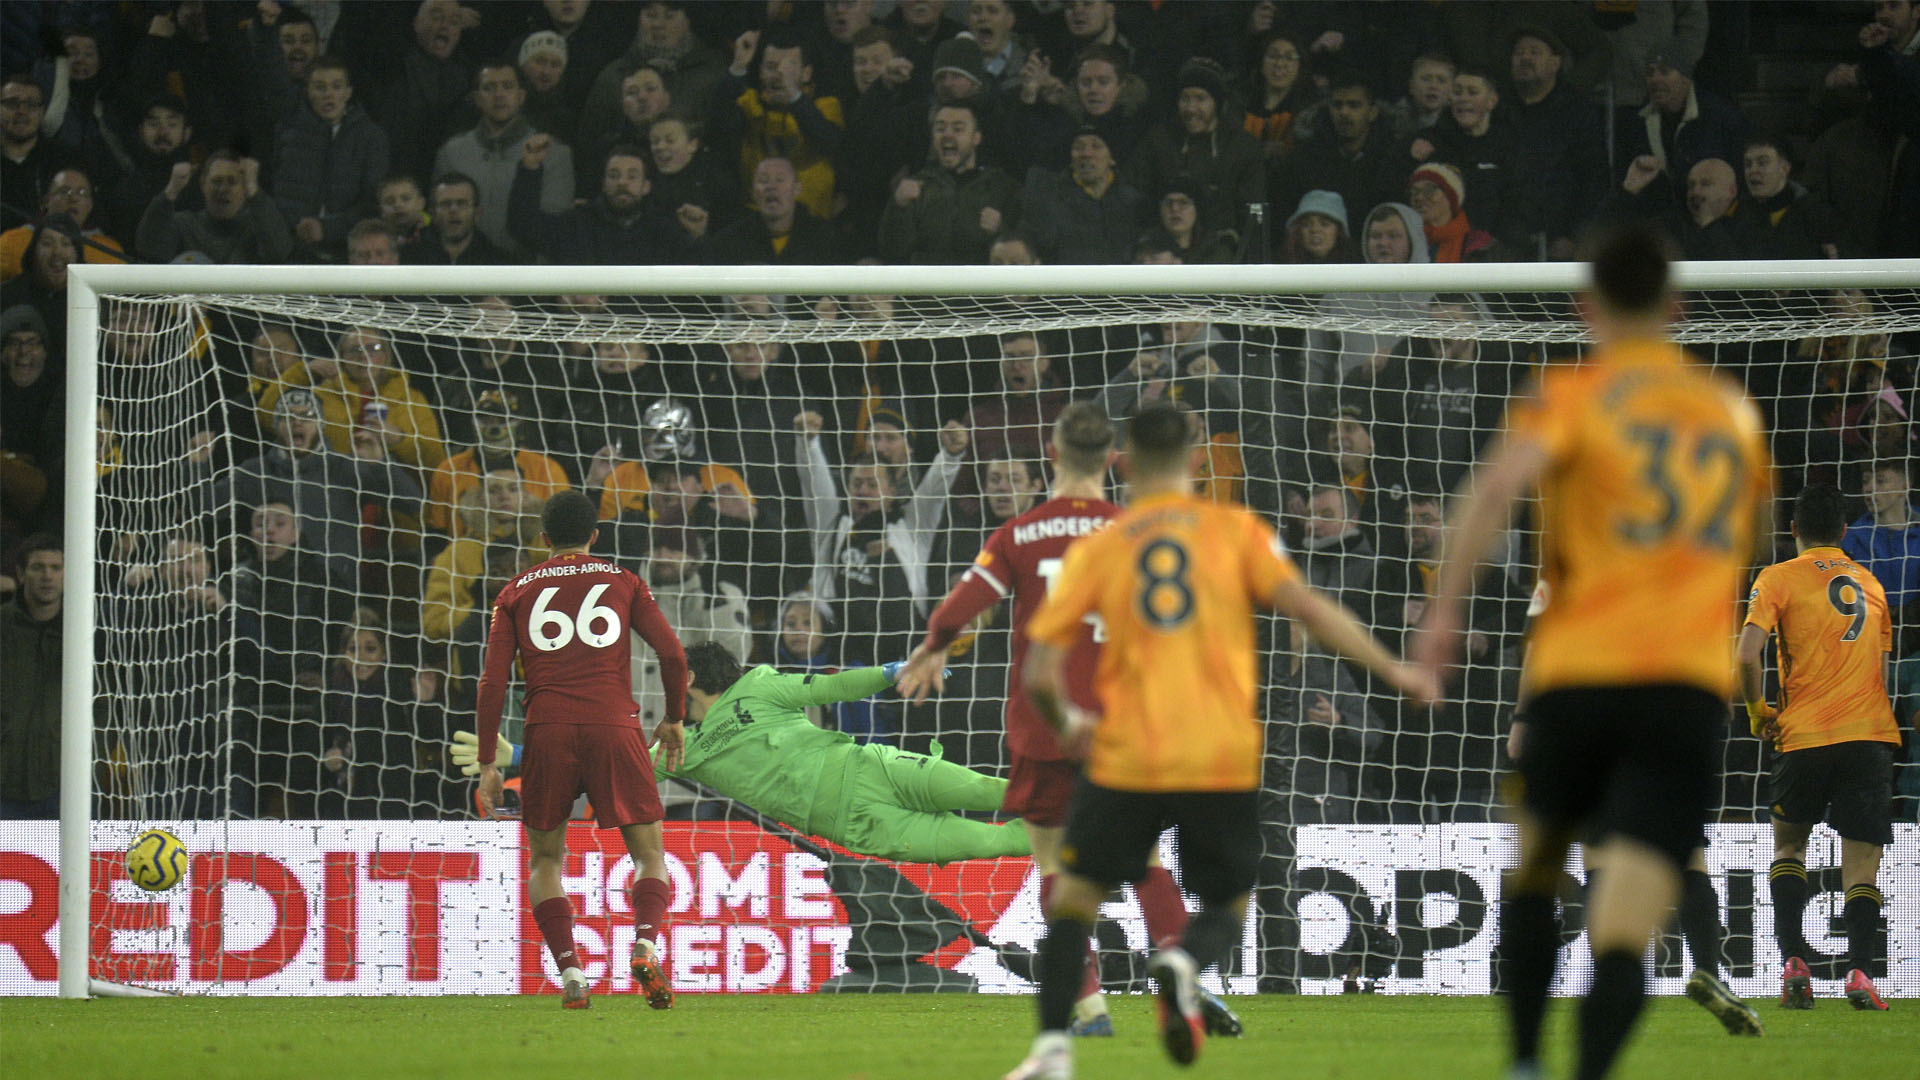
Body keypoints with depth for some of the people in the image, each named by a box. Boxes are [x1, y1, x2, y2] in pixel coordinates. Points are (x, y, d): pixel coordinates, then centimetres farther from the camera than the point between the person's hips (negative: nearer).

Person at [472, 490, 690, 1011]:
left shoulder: (517, 592, 14)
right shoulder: (623, 582, 13)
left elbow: (493, 682, 7)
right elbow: (672, 653, 4)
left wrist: (487, 764, 9)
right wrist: (675, 719, 19)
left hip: (547, 732, 1)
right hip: (614, 726, -1)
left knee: (545, 859, 14)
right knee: (649, 853, 7)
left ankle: (569, 970, -4)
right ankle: (646, 945, -21)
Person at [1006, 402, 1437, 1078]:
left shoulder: (1098, 549, 7)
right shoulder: (1236, 531, 5)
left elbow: (1039, 674, 4)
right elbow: (1306, 607, -6)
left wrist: (1065, 724, 24)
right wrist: (1392, 671, 0)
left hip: (1127, 762, 0)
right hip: (1224, 762, 0)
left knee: (1073, 897, 15)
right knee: (1225, 908, 17)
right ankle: (1184, 964, -18)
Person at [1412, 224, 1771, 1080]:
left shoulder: (1576, 394, 4)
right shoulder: (1732, 411, 17)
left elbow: (1501, 480, -16)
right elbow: (1754, 534, 35)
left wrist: (1445, 607, -15)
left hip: (1578, 668, -1)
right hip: (1691, 681, 1)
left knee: (1533, 871, 24)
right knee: (1623, 932, -10)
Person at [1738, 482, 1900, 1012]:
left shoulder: (1778, 579, 2)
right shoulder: (1870, 584, 17)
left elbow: (1747, 655, -10)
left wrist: (1757, 710, 4)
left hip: (1805, 731, -2)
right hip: (1871, 731, 2)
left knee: (1788, 844, 17)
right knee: (1861, 861, 0)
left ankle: (1793, 962, 1)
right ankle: (1860, 970, -19)